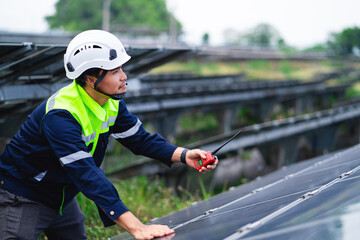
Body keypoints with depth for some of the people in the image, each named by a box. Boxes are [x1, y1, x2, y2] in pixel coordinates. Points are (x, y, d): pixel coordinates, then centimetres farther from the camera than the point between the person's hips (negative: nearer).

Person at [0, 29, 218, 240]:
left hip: (62, 198, 8)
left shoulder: (112, 103, -7)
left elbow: (139, 138, 2)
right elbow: (87, 176, -42)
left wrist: (183, 155, -17)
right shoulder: (60, 116, -35)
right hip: (22, 199, -8)